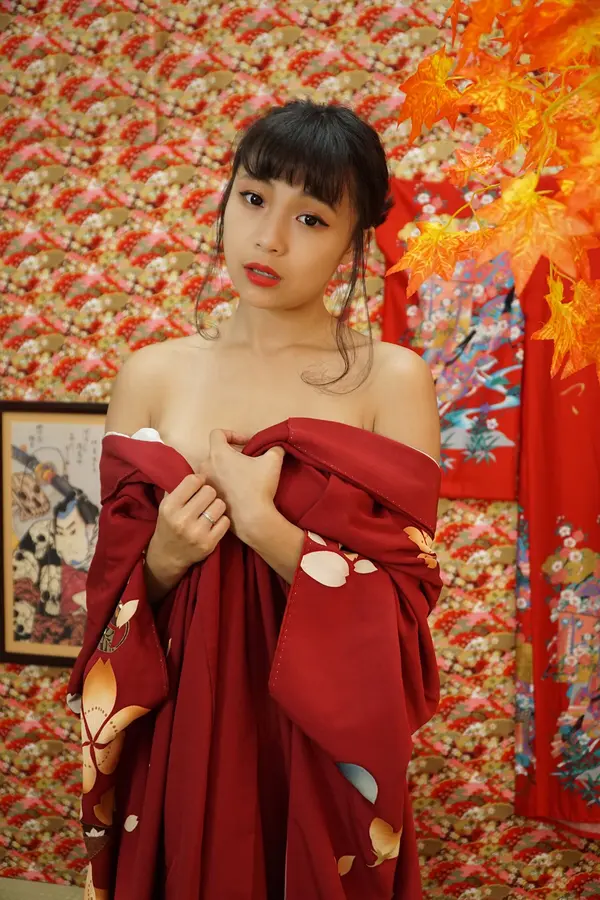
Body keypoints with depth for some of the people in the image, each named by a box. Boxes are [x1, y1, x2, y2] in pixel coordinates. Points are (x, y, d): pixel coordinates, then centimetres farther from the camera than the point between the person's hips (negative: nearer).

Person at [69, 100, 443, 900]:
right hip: (178, 747, 2)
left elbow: (404, 604, -11)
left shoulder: (392, 380, -9)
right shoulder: (152, 376, -1)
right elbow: (112, 603, 4)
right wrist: (163, 558, -15)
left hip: (324, 751, -2)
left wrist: (259, 521, -20)